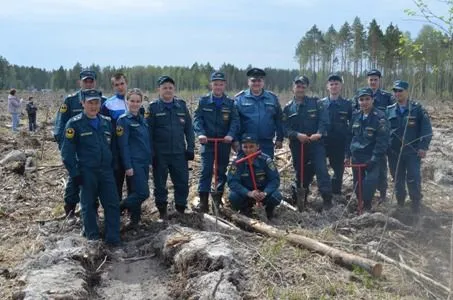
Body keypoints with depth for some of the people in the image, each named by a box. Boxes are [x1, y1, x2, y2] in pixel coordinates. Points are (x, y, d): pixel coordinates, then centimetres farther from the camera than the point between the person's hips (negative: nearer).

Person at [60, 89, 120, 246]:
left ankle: (113, 238, 7)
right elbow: (67, 151, -7)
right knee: (89, 205, 7)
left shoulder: (106, 122, 10)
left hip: (106, 171, 4)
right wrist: (74, 173, -11)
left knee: (113, 204, 0)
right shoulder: (74, 124, -5)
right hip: (86, 172, -4)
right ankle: (93, 237, 19)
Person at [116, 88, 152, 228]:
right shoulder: (123, 120, -9)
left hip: (144, 162, 7)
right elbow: (123, 145, -13)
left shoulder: (142, 119, 13)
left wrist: (149, 160, 16)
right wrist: (128, 166, -17)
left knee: (137, 192, 10)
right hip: (134, 162, -7)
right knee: (143, 193, -12)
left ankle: (135, 219, 20)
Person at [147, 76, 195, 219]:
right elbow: (148, 131, -4)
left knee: (183, 182, 5)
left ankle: (181, 209, 21)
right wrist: (150, 152, -8)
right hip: (160, 153, -2)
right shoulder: (153, 107, -2)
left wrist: (190, 148, 2)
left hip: (179, 153, 2)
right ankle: (162, 211, 22)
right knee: (160, 184, 8)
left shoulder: (181, 105, 7)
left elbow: (189, 128, 8)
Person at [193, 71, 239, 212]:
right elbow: (197, 119, -4)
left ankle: (218, 195, 27)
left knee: (222, 171, 11)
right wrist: (200, 133, -21)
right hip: (208, 142, -2)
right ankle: (203, 200, -6)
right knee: (206, 170, -8)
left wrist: (231, 135, -21)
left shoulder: (230, 103, 4)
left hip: (224, 142, 2)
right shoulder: (203, 101, 2)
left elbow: (235, 120, -4)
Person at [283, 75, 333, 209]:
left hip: (316, 143, -2)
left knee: (321, 170, -13)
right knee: (301, 173, 12)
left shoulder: (315, 103, 3)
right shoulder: (288, 108, 6)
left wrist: (319, 133, -23)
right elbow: (285, 128, -2)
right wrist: (297, 135, -20)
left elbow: (324, 120, -6)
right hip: (297, 145, 2)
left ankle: (327, 200, -10)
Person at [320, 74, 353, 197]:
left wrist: (350, 143, -2)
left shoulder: (347, 104, 3)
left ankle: (336, 193, 19)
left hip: (341, 144, 0)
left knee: (338, 169, 7)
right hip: (323, 142, 0)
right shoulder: (321, 103, 4)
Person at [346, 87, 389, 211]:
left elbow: (382, 141, -16)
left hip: (371, 158, -5)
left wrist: (374, 159, -19)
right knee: (357, 184, 11)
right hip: (356, 157, 5)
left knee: (370, 182, -18)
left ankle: (366, 206, -2)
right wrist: (347, 155, 10)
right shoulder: (355, 116, 4)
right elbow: (350, 136, 12)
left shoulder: (380, 117, -12)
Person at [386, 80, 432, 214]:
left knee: (413, 179, -5)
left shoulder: (417, 109, -3)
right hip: (394, 153, 3)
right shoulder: (389, 110, 6)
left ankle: (416, 206, 10)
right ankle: (400, 203, 28)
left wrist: (423, 147, -11)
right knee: (398, 180, 13)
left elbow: (427, 129, -4)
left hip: (412, 152, -3)